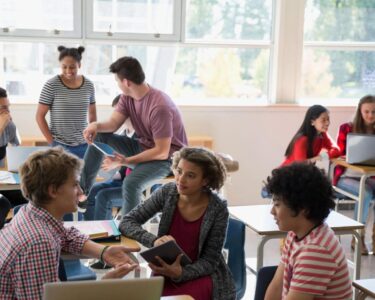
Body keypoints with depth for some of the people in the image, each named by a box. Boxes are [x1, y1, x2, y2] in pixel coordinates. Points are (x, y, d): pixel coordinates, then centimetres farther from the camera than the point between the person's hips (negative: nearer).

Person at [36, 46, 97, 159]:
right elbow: (40, 116, -4)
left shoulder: (88, 85, 3)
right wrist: (51, 142, -8)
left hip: (83, 145, 3)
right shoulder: (51, 85, -8)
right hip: (60, 145, -3)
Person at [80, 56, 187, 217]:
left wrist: (125, 161, -28)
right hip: (142, 146, 9)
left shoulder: (159, 107, -30)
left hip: (167, 157, -9)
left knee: (131, 183, -35)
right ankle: (82, 191, 1)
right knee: (98, 137, -2)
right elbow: (113, 124, -6)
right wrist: (96, 125, -29)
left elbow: (162, 152, -29)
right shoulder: (127, 97, -3)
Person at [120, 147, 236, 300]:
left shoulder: (218, 209, -15)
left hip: (202, 274, -2)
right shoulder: (167, 193, -8)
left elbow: (210, 260, -10)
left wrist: (180, 273, -29)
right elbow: (127, 222, -6)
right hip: (167, 270, 2)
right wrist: (154, 240, -25)